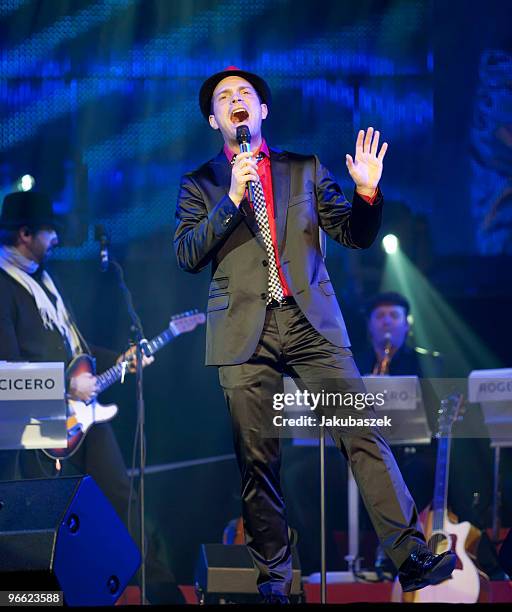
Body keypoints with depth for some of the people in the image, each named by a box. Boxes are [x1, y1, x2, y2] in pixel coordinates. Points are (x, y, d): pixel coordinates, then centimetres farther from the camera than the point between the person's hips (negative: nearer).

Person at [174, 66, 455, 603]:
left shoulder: (306, 170, 14)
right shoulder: (200, 185, 11)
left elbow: (355, 236, 10)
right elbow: (186, 255, -2)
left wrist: (367, 192, -10)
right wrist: (232, 198, -12)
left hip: (311, 323, 0)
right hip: (245, 332, 0)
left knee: (363, 437, -8)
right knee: (257, 458, -1)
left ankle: (411, 557, -10)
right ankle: (273, 572, 9)